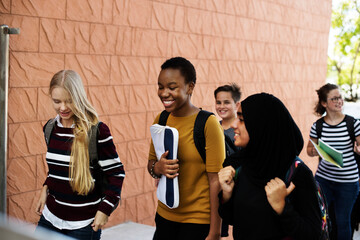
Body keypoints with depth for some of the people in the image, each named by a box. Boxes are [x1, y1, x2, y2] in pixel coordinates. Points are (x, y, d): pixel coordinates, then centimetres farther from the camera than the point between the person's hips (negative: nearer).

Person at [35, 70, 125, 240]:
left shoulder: (97, 131, -15)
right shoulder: (51, 128, 3)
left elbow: (116, 173, -10)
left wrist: (105, 210, -13)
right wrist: (46, 189, 8)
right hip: (50, 217, 5)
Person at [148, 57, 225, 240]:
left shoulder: (208, 123, -15)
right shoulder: (160, 120, 3)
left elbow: (216, 180, -15)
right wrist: (157, 168, -11)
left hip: (198, 220, -5)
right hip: (165, 215, 5)